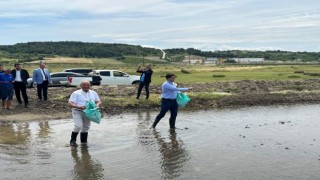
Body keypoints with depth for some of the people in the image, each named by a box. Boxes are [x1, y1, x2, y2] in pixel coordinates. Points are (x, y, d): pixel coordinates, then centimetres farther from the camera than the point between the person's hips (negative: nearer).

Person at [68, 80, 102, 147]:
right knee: (78, 126, -18)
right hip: (77, 112, -5)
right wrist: (78, 107, -27)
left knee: (86, 128, 11)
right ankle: (73, 141, -1)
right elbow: (70, 103, -9)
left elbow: (99, 101, 16)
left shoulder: (93, 93, 13)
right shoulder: (76, 93, -2)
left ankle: (84, 142, 24)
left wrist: (97, 105, -9)